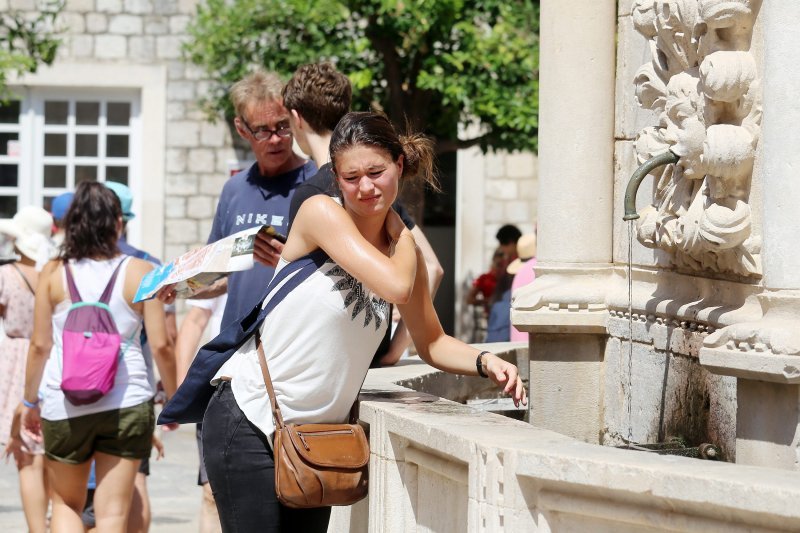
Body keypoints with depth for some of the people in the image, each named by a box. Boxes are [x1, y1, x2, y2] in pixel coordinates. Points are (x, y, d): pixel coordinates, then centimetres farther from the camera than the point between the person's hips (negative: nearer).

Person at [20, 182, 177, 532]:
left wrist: (30, 401, 14)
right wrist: (173, 398, 12)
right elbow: (160, 345, -3)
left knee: (66, 503, 19)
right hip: (126, 403, 0)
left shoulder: (53, 274, 0)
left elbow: (40, 345, 1)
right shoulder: (140, 273, -1)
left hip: (64, 404, 1)